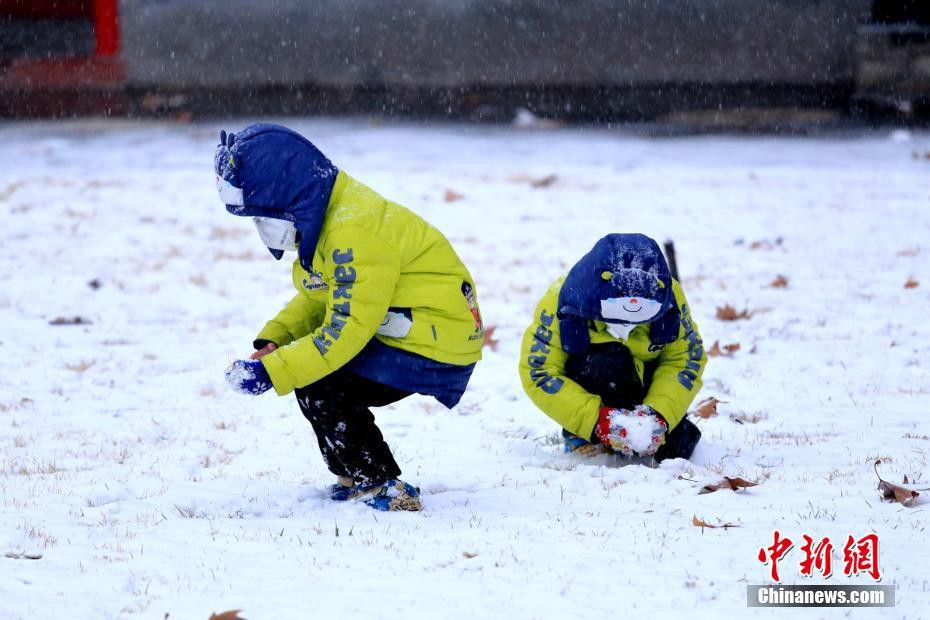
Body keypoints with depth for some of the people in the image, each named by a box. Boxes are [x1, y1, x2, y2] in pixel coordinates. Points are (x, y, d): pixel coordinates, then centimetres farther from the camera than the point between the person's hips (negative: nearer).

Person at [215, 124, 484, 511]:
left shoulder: (354, 233, -26)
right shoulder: (324, 216, 6)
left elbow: (346, 331, -28)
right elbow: (315, 300, 16)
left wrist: (270, 372, -25)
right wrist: (272, 340, -1)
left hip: (436, 348, -10)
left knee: (316, 384, -14)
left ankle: (384, 491, -8)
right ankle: (354, 477, 21)